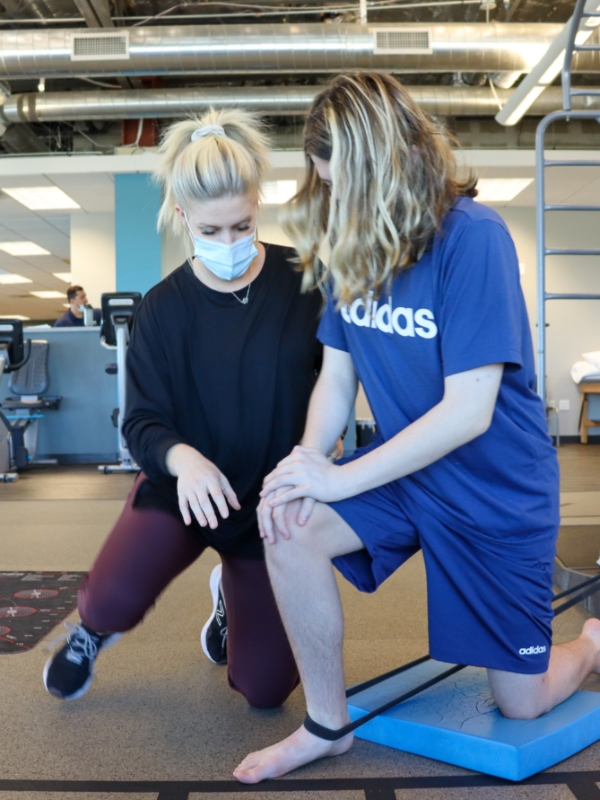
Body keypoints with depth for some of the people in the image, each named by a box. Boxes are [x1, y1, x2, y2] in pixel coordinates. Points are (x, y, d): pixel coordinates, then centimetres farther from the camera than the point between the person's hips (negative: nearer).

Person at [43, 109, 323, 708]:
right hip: (183, 484, 0)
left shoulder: (303, 282, -12)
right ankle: (92, 627, 14)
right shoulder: (164, 308, -8)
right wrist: (183, 458, -32)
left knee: (265, 688, 3)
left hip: (272, 497, 0)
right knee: (114, 597, -28)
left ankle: (229, 591, 37)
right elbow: (143, 422, -9)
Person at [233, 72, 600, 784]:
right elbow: (336, 378, 0)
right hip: (404, 465, 5)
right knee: (289, 531, -22)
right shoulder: (355, 249, -5)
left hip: (495, 485, -4)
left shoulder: (473, 236, -24)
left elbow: (469, 411, -26)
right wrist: (305, 465, -19)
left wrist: (337, 479, -25)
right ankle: (327, 725, 0)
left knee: (520, 703, 6)